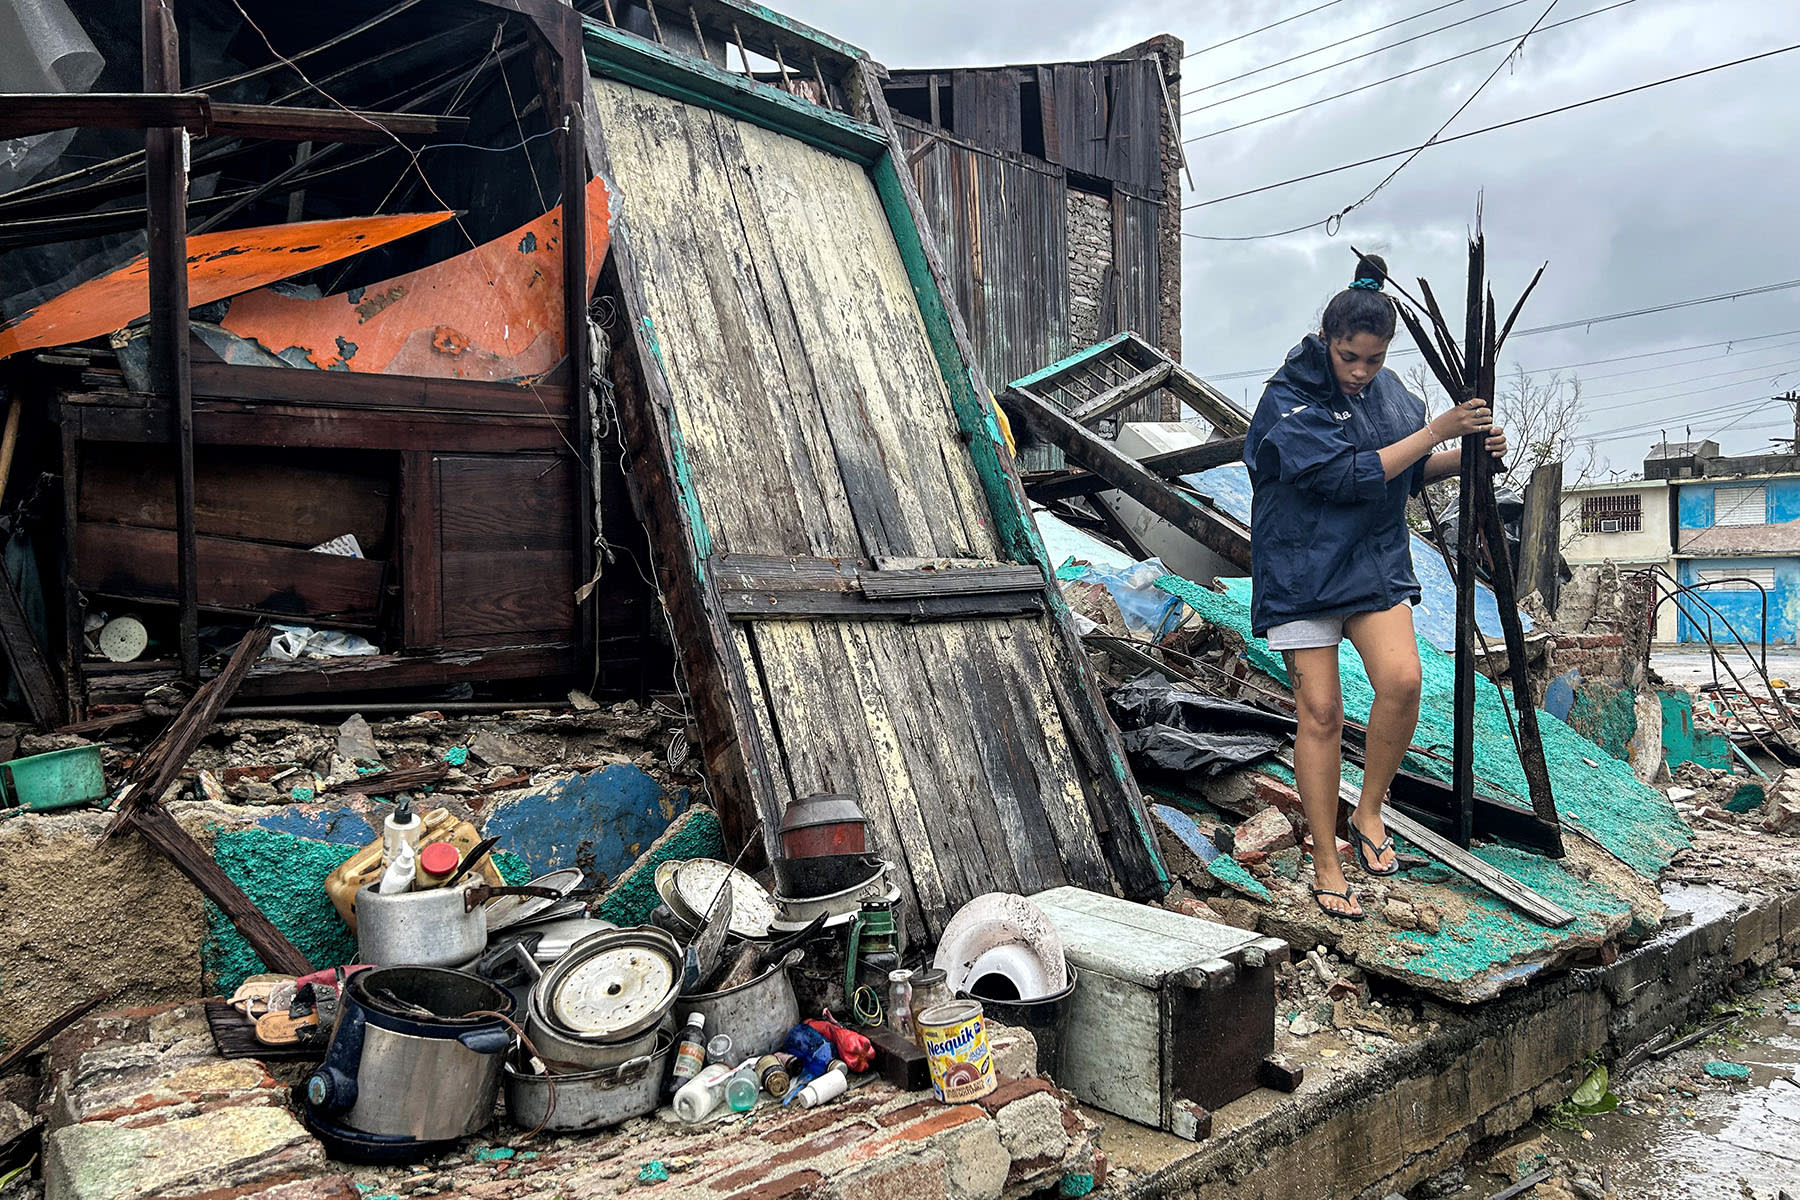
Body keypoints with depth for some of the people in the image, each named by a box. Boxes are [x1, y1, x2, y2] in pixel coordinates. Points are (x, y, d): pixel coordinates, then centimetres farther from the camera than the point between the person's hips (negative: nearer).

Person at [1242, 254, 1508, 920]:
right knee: (1320, 713, -1)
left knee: (1401, 680, -18)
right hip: (1302, 571, -5)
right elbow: (1353, 475, -21)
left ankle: (1369, 812, 6)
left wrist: (1469, 453, 2)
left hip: (1375, 564, 5)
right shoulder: (1289, 401, -13)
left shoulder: (1388, 389, 8)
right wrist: (1436, 429, -15)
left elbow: (1411, 471, 20)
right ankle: (1326, 865, 12)